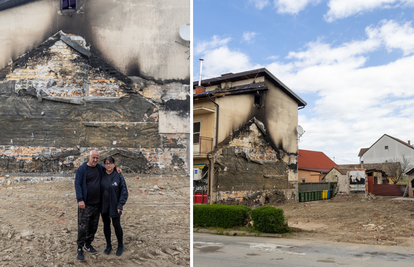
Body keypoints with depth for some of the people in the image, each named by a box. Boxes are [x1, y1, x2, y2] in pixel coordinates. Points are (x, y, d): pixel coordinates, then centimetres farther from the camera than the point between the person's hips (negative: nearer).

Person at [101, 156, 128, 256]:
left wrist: (120, 205, -12)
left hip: (114, 206, -3)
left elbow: (124, 192, -7)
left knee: (116, 225, 4)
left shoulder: (119, 177, -9)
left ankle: (120, 246, 22)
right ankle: (108, 245, 29)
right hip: (103, 206, 3)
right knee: (106, 225, 13)